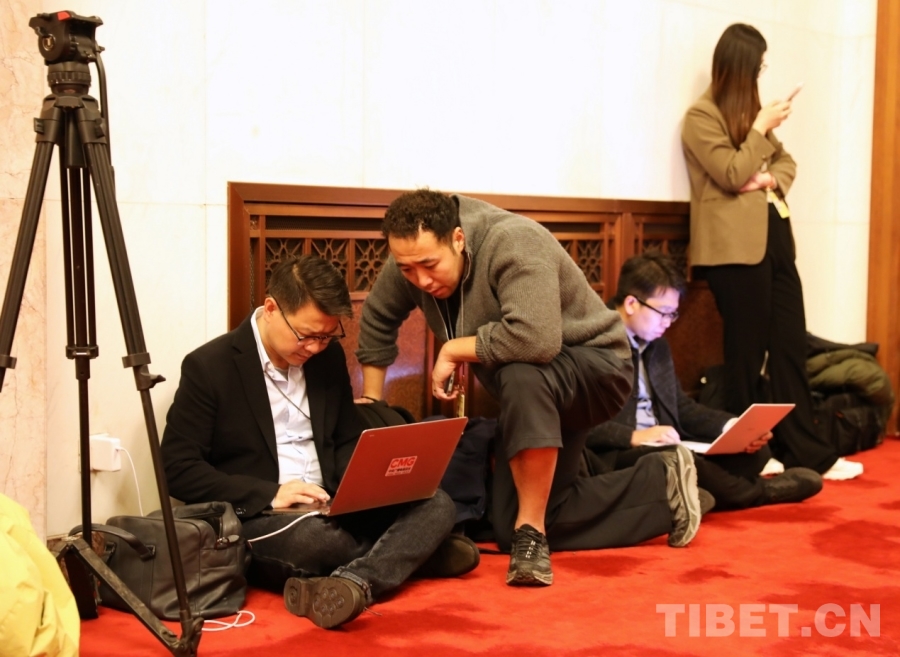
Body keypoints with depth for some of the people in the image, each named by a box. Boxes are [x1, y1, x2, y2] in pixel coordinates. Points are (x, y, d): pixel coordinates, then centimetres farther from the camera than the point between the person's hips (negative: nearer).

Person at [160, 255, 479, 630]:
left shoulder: (328, 356, 8)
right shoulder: (208, 366, -8)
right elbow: (177, 468, -11)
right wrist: (270, 495, -22)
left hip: (329, 510, 6)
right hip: (256, 518, -6)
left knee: (436, 505, -17)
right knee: (312, 539, -40)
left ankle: (352, 583, -39)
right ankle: (410, 550, -14)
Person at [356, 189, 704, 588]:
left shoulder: (512, 243, -31)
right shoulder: (414, 259, -10)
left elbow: (535, 338, -44)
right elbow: (377, 319, 7)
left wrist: (453, 350, -30)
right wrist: (371, 404, 7)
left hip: (594, 368, -8)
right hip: (536, 393, 8)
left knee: (521, 376, -42)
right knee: (509, 530, 0)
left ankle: (532, 532, -25)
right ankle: (661, 485, 10)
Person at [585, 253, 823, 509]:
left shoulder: (656, 345, 18)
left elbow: (681, 407, 19)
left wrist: (732, 426, 2)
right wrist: (633, 437, -28)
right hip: (615, 456, -8)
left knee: (754, 451, -2)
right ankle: (756, 492, -9)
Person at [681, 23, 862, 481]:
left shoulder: (749, 110, 20)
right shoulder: (701, 116, -6)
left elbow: (786, 162, 17)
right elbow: (733, 176, -15)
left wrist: (772, 178, -4)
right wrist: (761, 127, -9)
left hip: (774, 237, 8)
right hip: (737, 246, -8)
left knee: (791, 346, 6)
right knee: (748, 352, -1)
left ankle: (807, 454, 10)